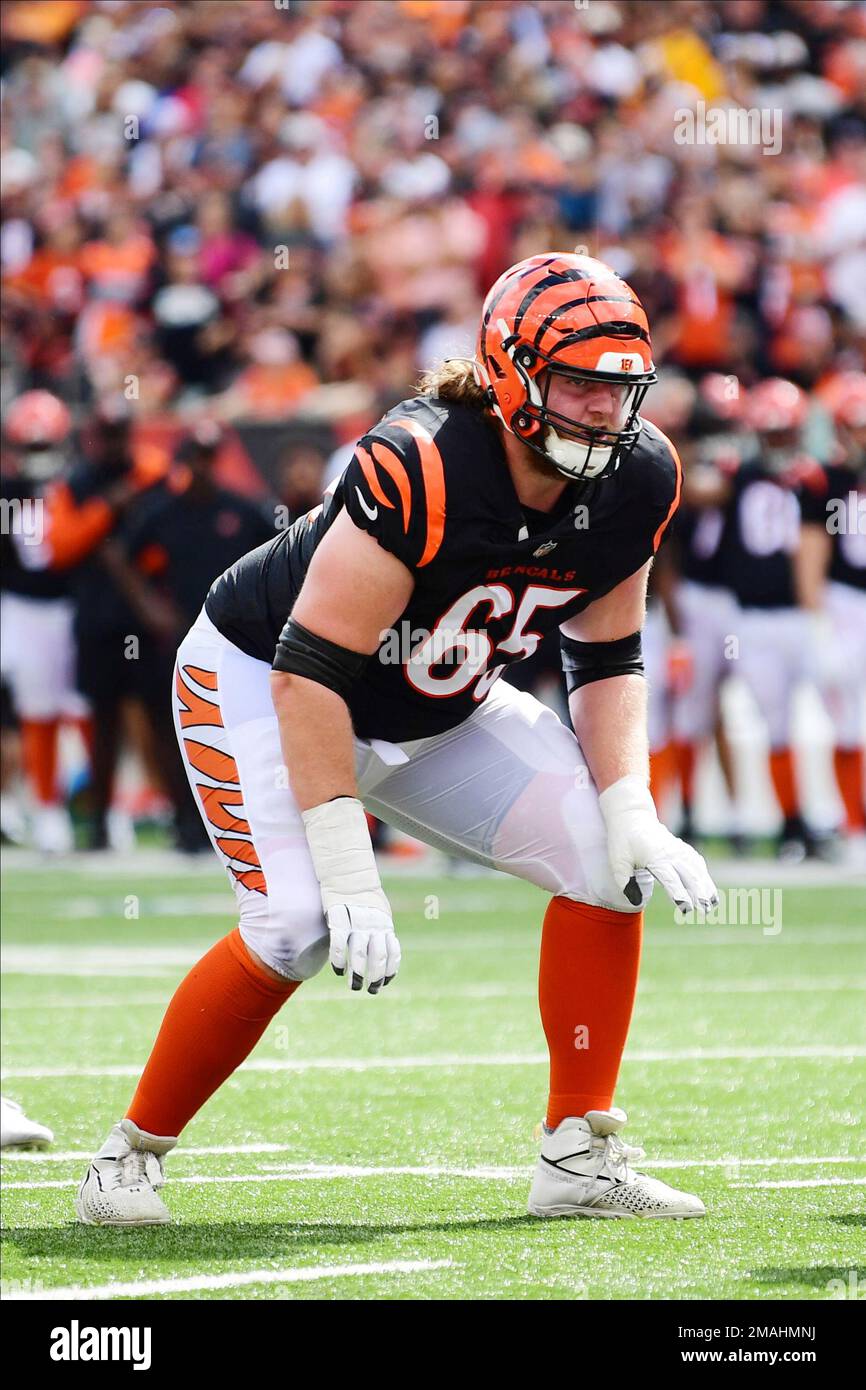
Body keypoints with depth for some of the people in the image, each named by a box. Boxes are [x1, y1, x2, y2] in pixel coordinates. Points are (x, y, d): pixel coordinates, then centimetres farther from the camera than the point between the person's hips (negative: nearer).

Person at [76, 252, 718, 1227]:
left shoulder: (637, 480, -14)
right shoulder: (420, 471, -35)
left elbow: (606, 660, 0)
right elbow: (311, 669, -33)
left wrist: (630, 809, -15)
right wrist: (347, 870, -35)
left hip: (442, 714, 7)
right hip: (263, 681, -7)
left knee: (611, 859, -10)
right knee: (299, 927, -25)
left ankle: (580, 1156, -1)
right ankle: (132, 1153, -5)